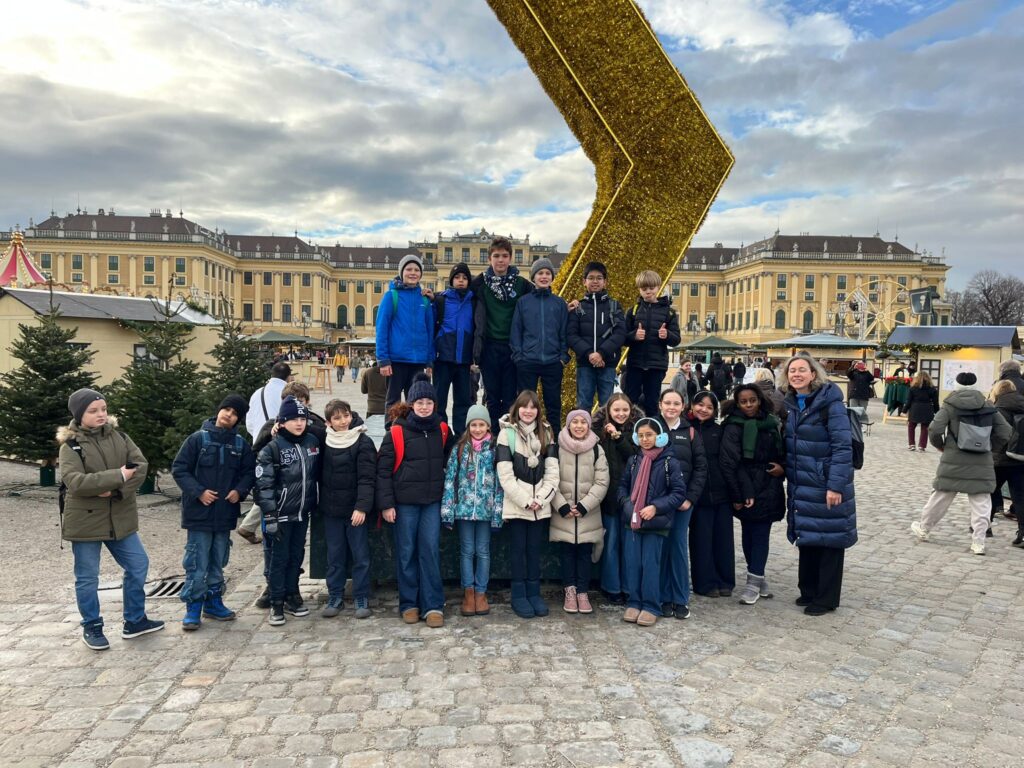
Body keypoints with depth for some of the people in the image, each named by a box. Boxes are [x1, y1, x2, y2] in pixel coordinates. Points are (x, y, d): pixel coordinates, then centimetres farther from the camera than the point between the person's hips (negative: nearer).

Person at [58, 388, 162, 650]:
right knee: (87, 577, 7)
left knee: (138, 566, 10)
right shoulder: (71, 445, -11)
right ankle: (91, 627, 25)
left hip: (121, 518, 5)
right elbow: (74, 481, -24)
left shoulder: (119, 437, 2)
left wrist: (118, 491, -20)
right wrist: (118, 476, -27)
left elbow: (141, 466, -6)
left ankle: (134, 620, 25)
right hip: (85, 521, -4)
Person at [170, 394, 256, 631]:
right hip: (199, 513, -4)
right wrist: (198, 492, -15)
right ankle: (193, 607, 11)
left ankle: (214, 602, 27)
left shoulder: (241, 444, 5)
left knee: (218, 562, 15)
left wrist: (240, 490, -6)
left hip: (225, 513, 4)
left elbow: (250, 472, 12)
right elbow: (179, 469, -6)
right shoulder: (198, 439, -6)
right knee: (197, 563, 0)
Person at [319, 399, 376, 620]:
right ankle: (335, 598, 23)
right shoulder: (324, 442, 6)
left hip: (355, 510, -4)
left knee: (360, 556, 4)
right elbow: (321, 475, 19)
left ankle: (362, 599, 15)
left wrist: (362, 507, -20)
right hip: (331, 510, 4)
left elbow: (367, 479, -14)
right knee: (334, 556, 12)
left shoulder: (363, 442, -9)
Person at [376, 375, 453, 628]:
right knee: (406, 552, 6)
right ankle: (409, 604, 18)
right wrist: (386, 504, -8)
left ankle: (433, 605, 9)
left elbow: (448, 462, 17)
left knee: (430, 550, 1)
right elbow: (383, 469, -5)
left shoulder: (442, 430, 4)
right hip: (404, 502, -2)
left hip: (433, 501, 2)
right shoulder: (396, 431, -6)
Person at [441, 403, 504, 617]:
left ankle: (481, 593, 19)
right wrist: (447, 509, -7)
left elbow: (499, 481, 0)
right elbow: (450, 478, -1)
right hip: (464, 507, 0)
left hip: (485, 508, 0)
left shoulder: (494, 449, 1)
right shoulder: (459, 449, 1)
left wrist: (498, 510, -5)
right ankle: (468, 592, 18)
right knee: (467, 550, 8)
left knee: (483, 551, 8)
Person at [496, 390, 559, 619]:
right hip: (516, 503, -3)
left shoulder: (545, 433, 9)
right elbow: (505, 474, -10)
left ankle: (534, 592, 19)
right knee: (518, 549, 4)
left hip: (540, 504, 3)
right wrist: (526, 500, -13)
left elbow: (552, 471, 4)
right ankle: (519, 595, 14)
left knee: (535, 548, 10)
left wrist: (540, 499, -8)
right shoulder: (507, 433, -4)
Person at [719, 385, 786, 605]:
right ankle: (758, 577, 14)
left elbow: (784, 450, 19)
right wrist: (737, 495, -13)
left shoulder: (772, 423, 7)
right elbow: (728, 463, -10)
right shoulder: (733, 427, -7)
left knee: (761, 533, 2)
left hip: (769, 488, 3)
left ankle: (754, 580, 10)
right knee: (750, 533, 2)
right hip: (746, 489, -3)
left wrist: (782, 467, -3)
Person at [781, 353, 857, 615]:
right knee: (807, 536, 15)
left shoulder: (830, 401, -14)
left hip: (827, 485, -6)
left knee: (829, 539, 4)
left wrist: (836, 485, -22)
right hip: (801, 484, 6)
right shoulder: (789, 403, 6)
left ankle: (826, 598, 15)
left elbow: (843, 446, -18)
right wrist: (783, 469, 4)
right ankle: (809, 590, 28)